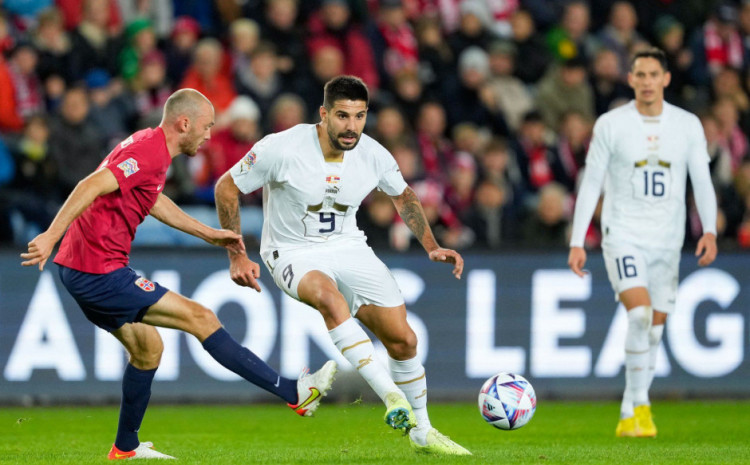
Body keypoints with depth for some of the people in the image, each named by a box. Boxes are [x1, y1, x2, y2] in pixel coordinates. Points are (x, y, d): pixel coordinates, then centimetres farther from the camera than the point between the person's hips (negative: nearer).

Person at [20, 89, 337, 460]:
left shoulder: (148, 145, 16)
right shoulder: (150, 153, -17)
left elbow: (152, 200, 33)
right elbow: (93, 186, -28)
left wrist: (208, 234, 35)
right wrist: (51, 236, -36)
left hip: (81, 272, 10)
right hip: (100, 271, -10)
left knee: (148, 347, 22)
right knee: (201, 319, -8)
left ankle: (125, 447, 31)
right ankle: (295, 394, -6)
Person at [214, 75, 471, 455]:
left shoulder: (373, 155, -9)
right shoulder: (283, 149, -22)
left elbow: (403, 196, 13)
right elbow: (226, 188, -10)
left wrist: (432, 247, 4)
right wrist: (237, 257, -12)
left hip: (348, 247, 5)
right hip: (293, 253, -4)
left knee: (403, 339, -2)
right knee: (329, 296, -39)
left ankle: (421, 432, 21)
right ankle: (392, 398, -42)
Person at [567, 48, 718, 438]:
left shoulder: (687, 125, 3)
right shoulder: (610, 124, -3)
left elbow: (702, 181, 3)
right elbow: (590, 183, 0)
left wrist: (710, 231, -12)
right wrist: (577, 242, -4)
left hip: (667, 239, 3)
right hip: (623, 234, -3)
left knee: (654, 330, 6)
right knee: (639, 314, -22)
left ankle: (629, 416, 16)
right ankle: (640, 406, -13)